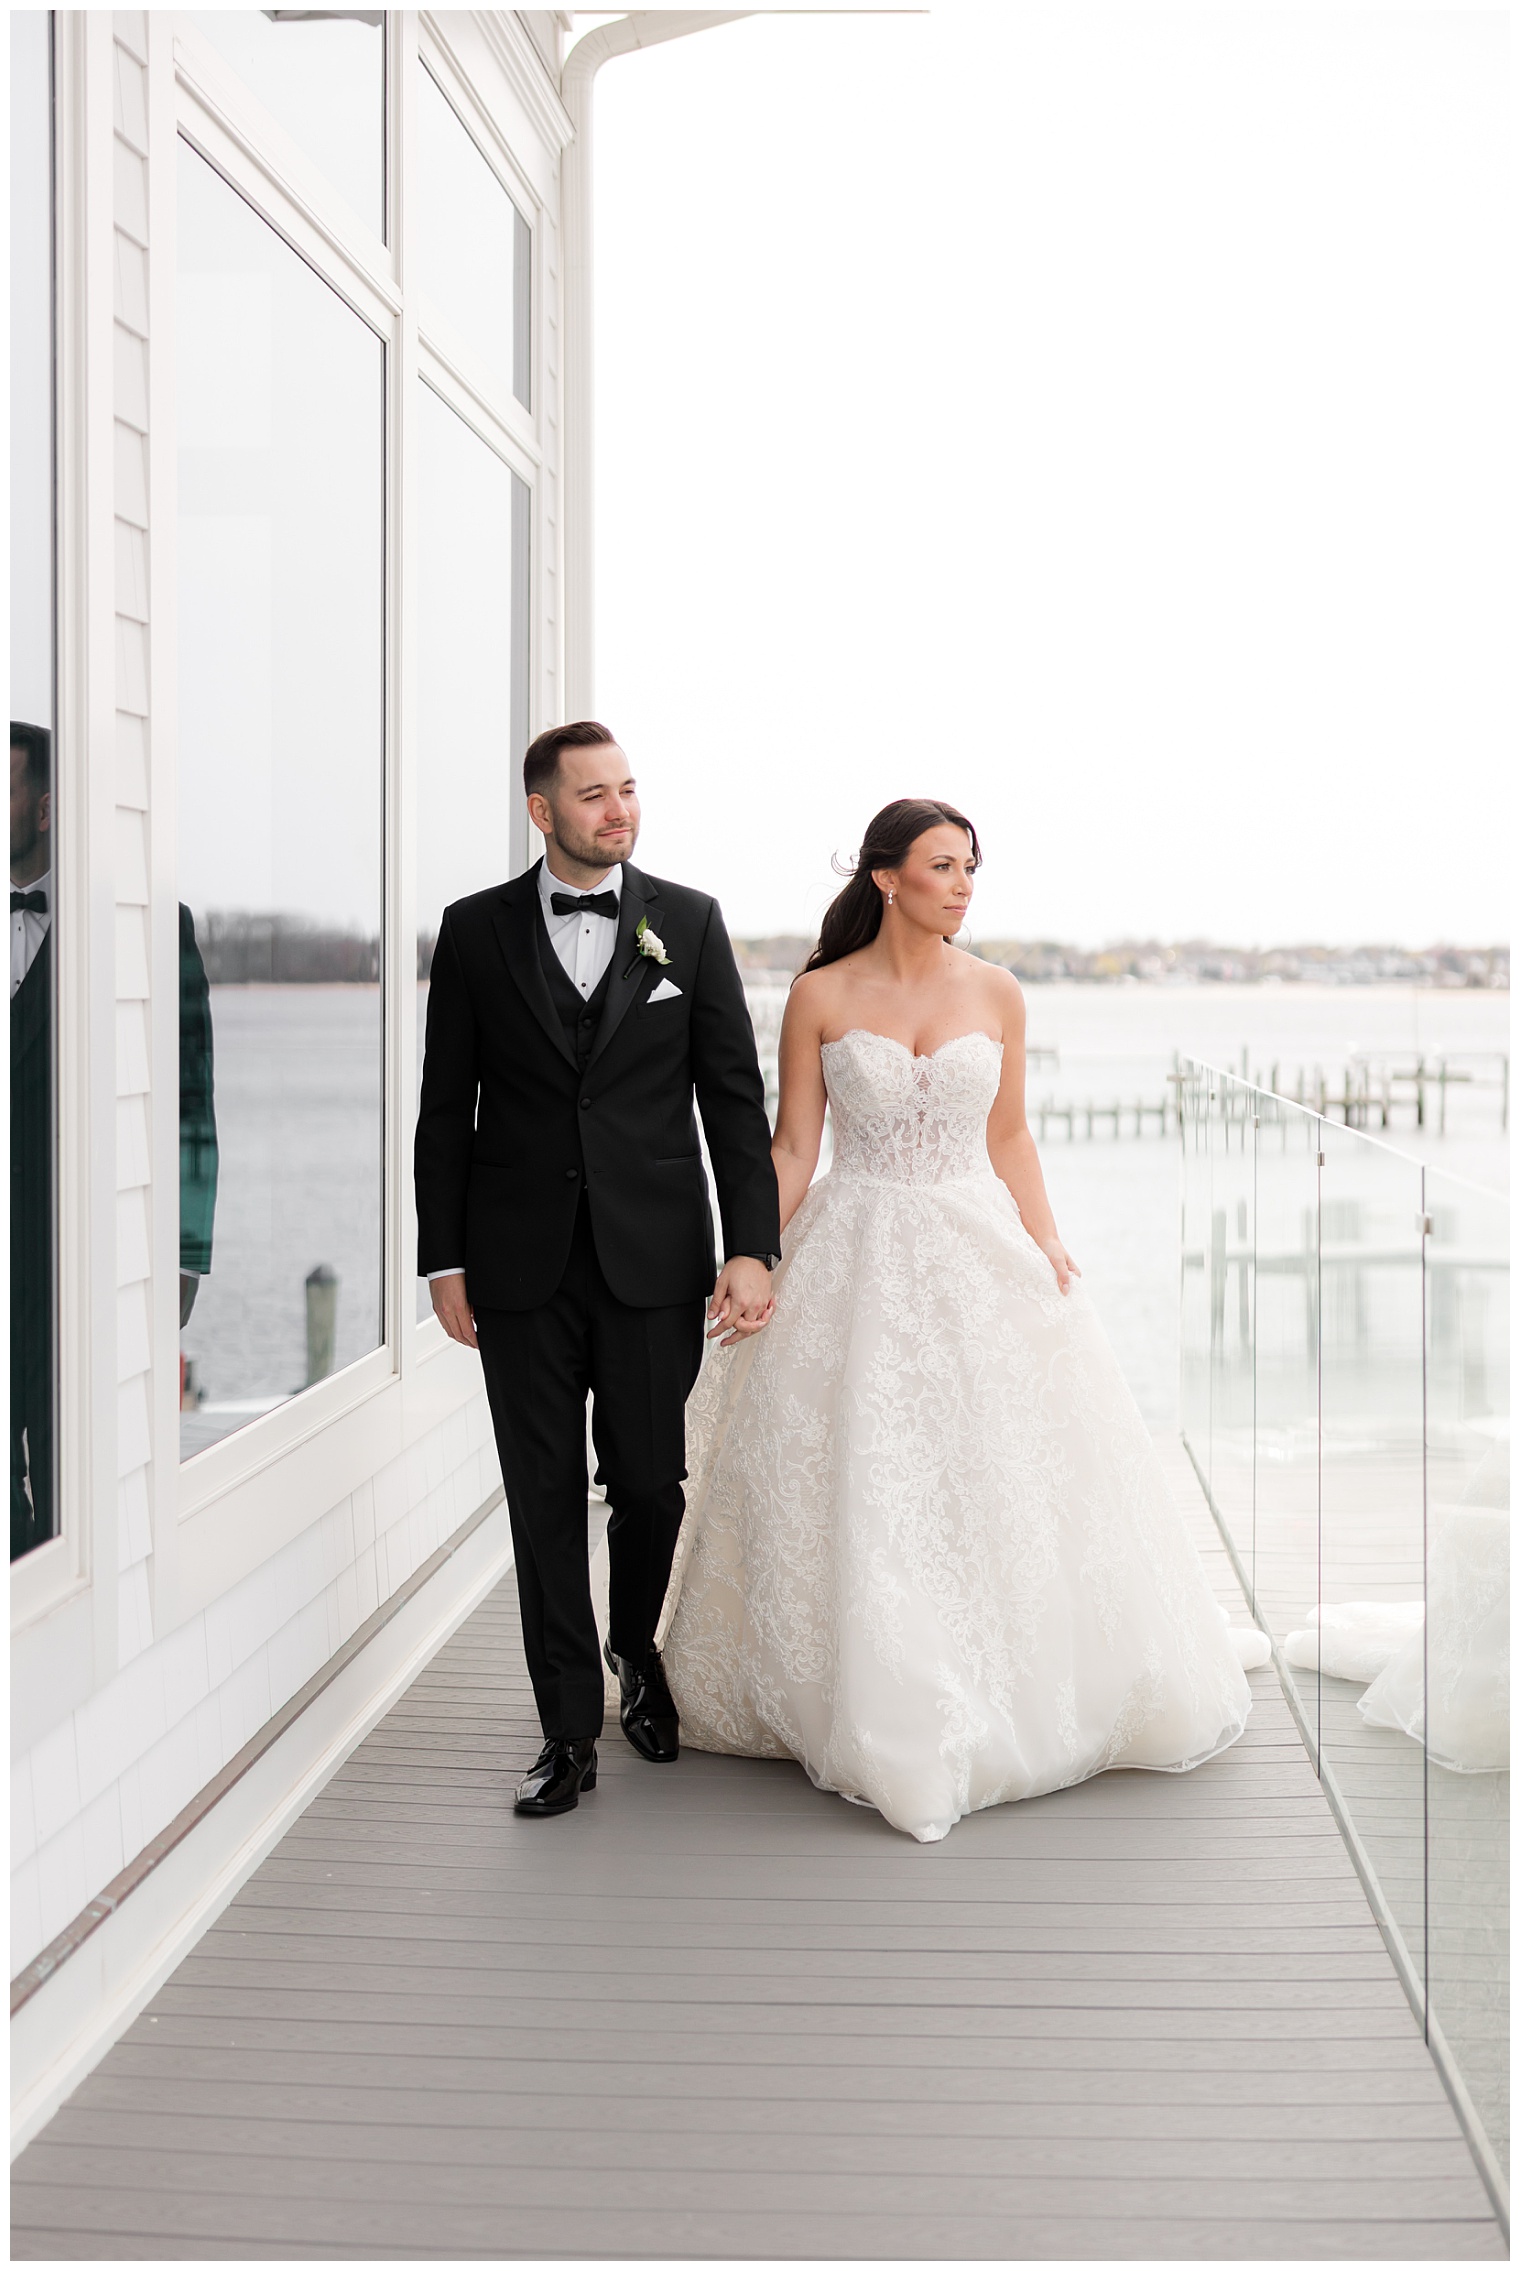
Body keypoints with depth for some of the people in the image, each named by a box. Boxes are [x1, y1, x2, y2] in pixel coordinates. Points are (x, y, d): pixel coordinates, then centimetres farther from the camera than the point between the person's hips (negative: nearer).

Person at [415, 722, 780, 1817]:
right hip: (521, 1264, 0)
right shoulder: (476, 929, 4)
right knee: (547, 1500, 3)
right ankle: (571, 1732, 13)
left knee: (651, 1483, 6)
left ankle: (638, 1655, 36)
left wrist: (753, 1246, -6)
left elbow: (734, 1095, 2)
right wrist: (445, 1259, 1)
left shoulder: (689, 921, 4)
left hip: (654, 1260, 0)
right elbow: (447, 1107, 6)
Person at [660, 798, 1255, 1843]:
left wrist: (1047, 1245, -2)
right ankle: (876, 1711, 13)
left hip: (979, 1251, 2)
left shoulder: (996, 993, 4)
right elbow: (793, 1146, 1)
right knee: (853, 1495, -1)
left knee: (1000, 1482, 3)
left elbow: (1009, 1136, 10)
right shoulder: (821, 997, -2)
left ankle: (998, 1701, 19)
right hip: (856, 1261, -2)